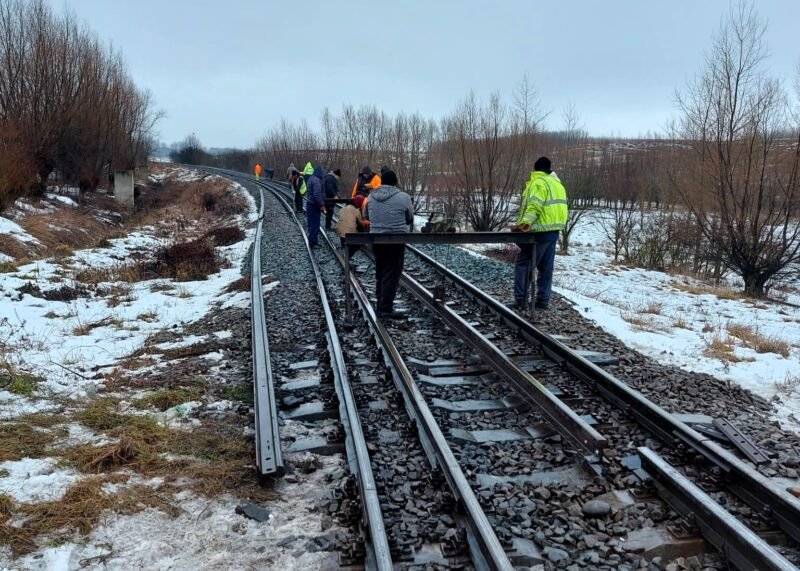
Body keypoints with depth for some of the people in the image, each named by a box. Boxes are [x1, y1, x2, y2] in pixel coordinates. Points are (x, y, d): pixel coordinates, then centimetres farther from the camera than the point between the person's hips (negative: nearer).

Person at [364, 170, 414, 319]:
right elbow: (410, 219, -2)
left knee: (380, 273, 17)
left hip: (376, 239, 5)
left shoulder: (371, 196, -2)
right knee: (391, 275, 1)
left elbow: (366, 216, 11)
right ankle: (386, 308, 1)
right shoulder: (403, 197, -13)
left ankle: (381, 304, 25)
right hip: (396, 241, -5)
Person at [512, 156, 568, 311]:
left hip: (539, 232, -8)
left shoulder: (538, 183, -10)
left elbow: (534, 206, -25)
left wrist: (525, 222, -38)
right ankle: (543, 300, 15)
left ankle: (520, 300, -4)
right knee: (546, 267, 12)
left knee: (523, 264, -2)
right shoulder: (557, 183, 18)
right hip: (553, 230, 9)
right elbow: (556, 206, 16)